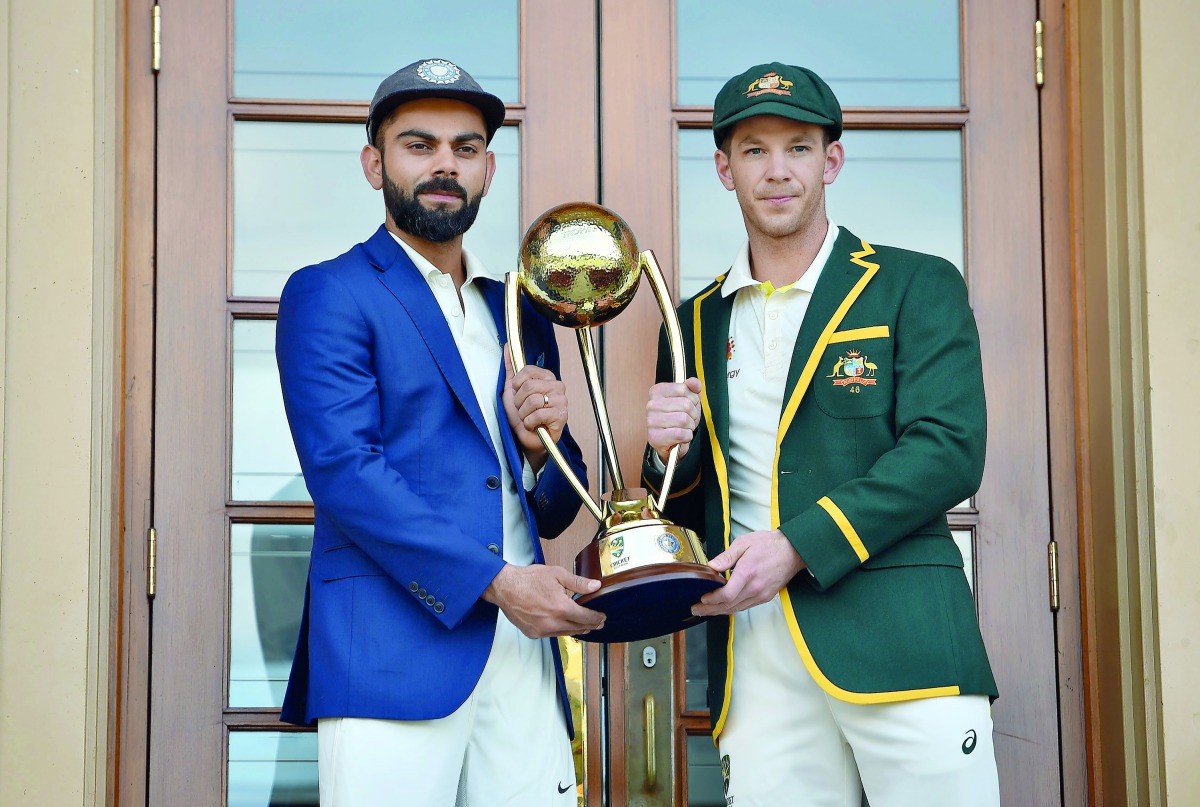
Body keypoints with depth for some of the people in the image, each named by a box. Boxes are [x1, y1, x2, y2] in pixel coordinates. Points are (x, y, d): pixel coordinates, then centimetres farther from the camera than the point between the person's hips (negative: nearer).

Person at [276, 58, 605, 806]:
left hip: (523, 655, 5)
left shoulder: (523, 316, 20)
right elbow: (342, 471, -11)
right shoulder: (328, 295, 2)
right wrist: (494, 581, -16)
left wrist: (540, 444, -1)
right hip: (394, 654, -5)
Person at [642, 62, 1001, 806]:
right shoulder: (697, 323, 18)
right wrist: (671, 455, -3)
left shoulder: (919, 288, 6)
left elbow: (949, 451, -7)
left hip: (900, 642, -3)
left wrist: (797, 545, -15)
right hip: (755, 657, 3)